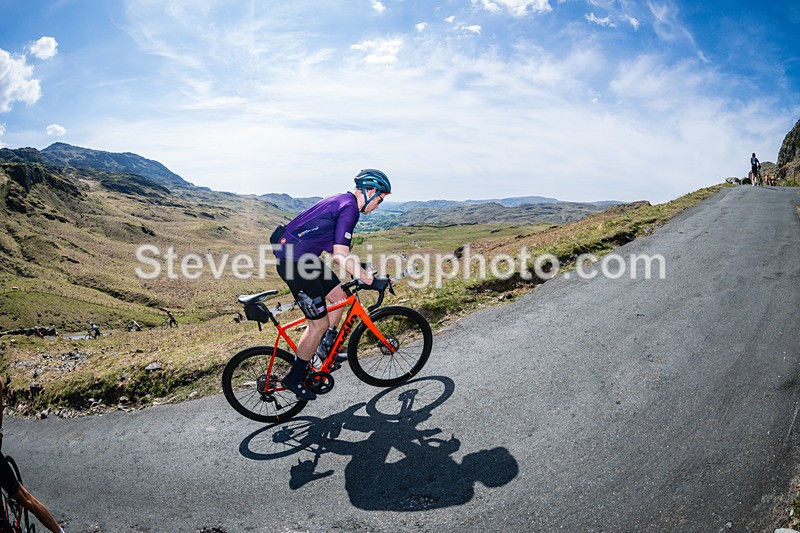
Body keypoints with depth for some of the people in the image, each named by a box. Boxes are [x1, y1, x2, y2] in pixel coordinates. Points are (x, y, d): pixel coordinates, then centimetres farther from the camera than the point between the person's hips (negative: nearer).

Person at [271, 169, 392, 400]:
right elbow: (341, 255, -25)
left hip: (301, 256, 10)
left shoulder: (341, 201, 15)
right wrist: (370, 280, -20)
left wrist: (358, 268, 26)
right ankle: (294, 379, 15)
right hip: (294, 262, -10)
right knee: (319, 323, 0)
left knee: (340, 296, 15)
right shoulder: (350, 208, -16)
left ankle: (326, 351, 27)